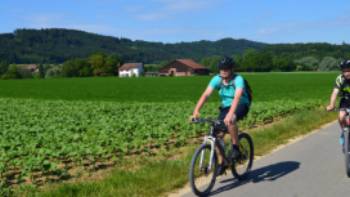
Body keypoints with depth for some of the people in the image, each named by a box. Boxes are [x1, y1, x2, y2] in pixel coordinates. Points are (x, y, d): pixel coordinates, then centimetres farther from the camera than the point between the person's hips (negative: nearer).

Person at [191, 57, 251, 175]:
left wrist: (230, 114, -56)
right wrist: (196, 111, -36)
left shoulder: (238, 79, -25)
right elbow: (205, 94, -23)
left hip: (241, 105, -5)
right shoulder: (217, 79, -13)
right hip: (225, 106, 5)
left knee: (230, 121, -37)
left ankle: (235, 147, -17)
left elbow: (237, 97, -41)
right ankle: (223, 163, 7)